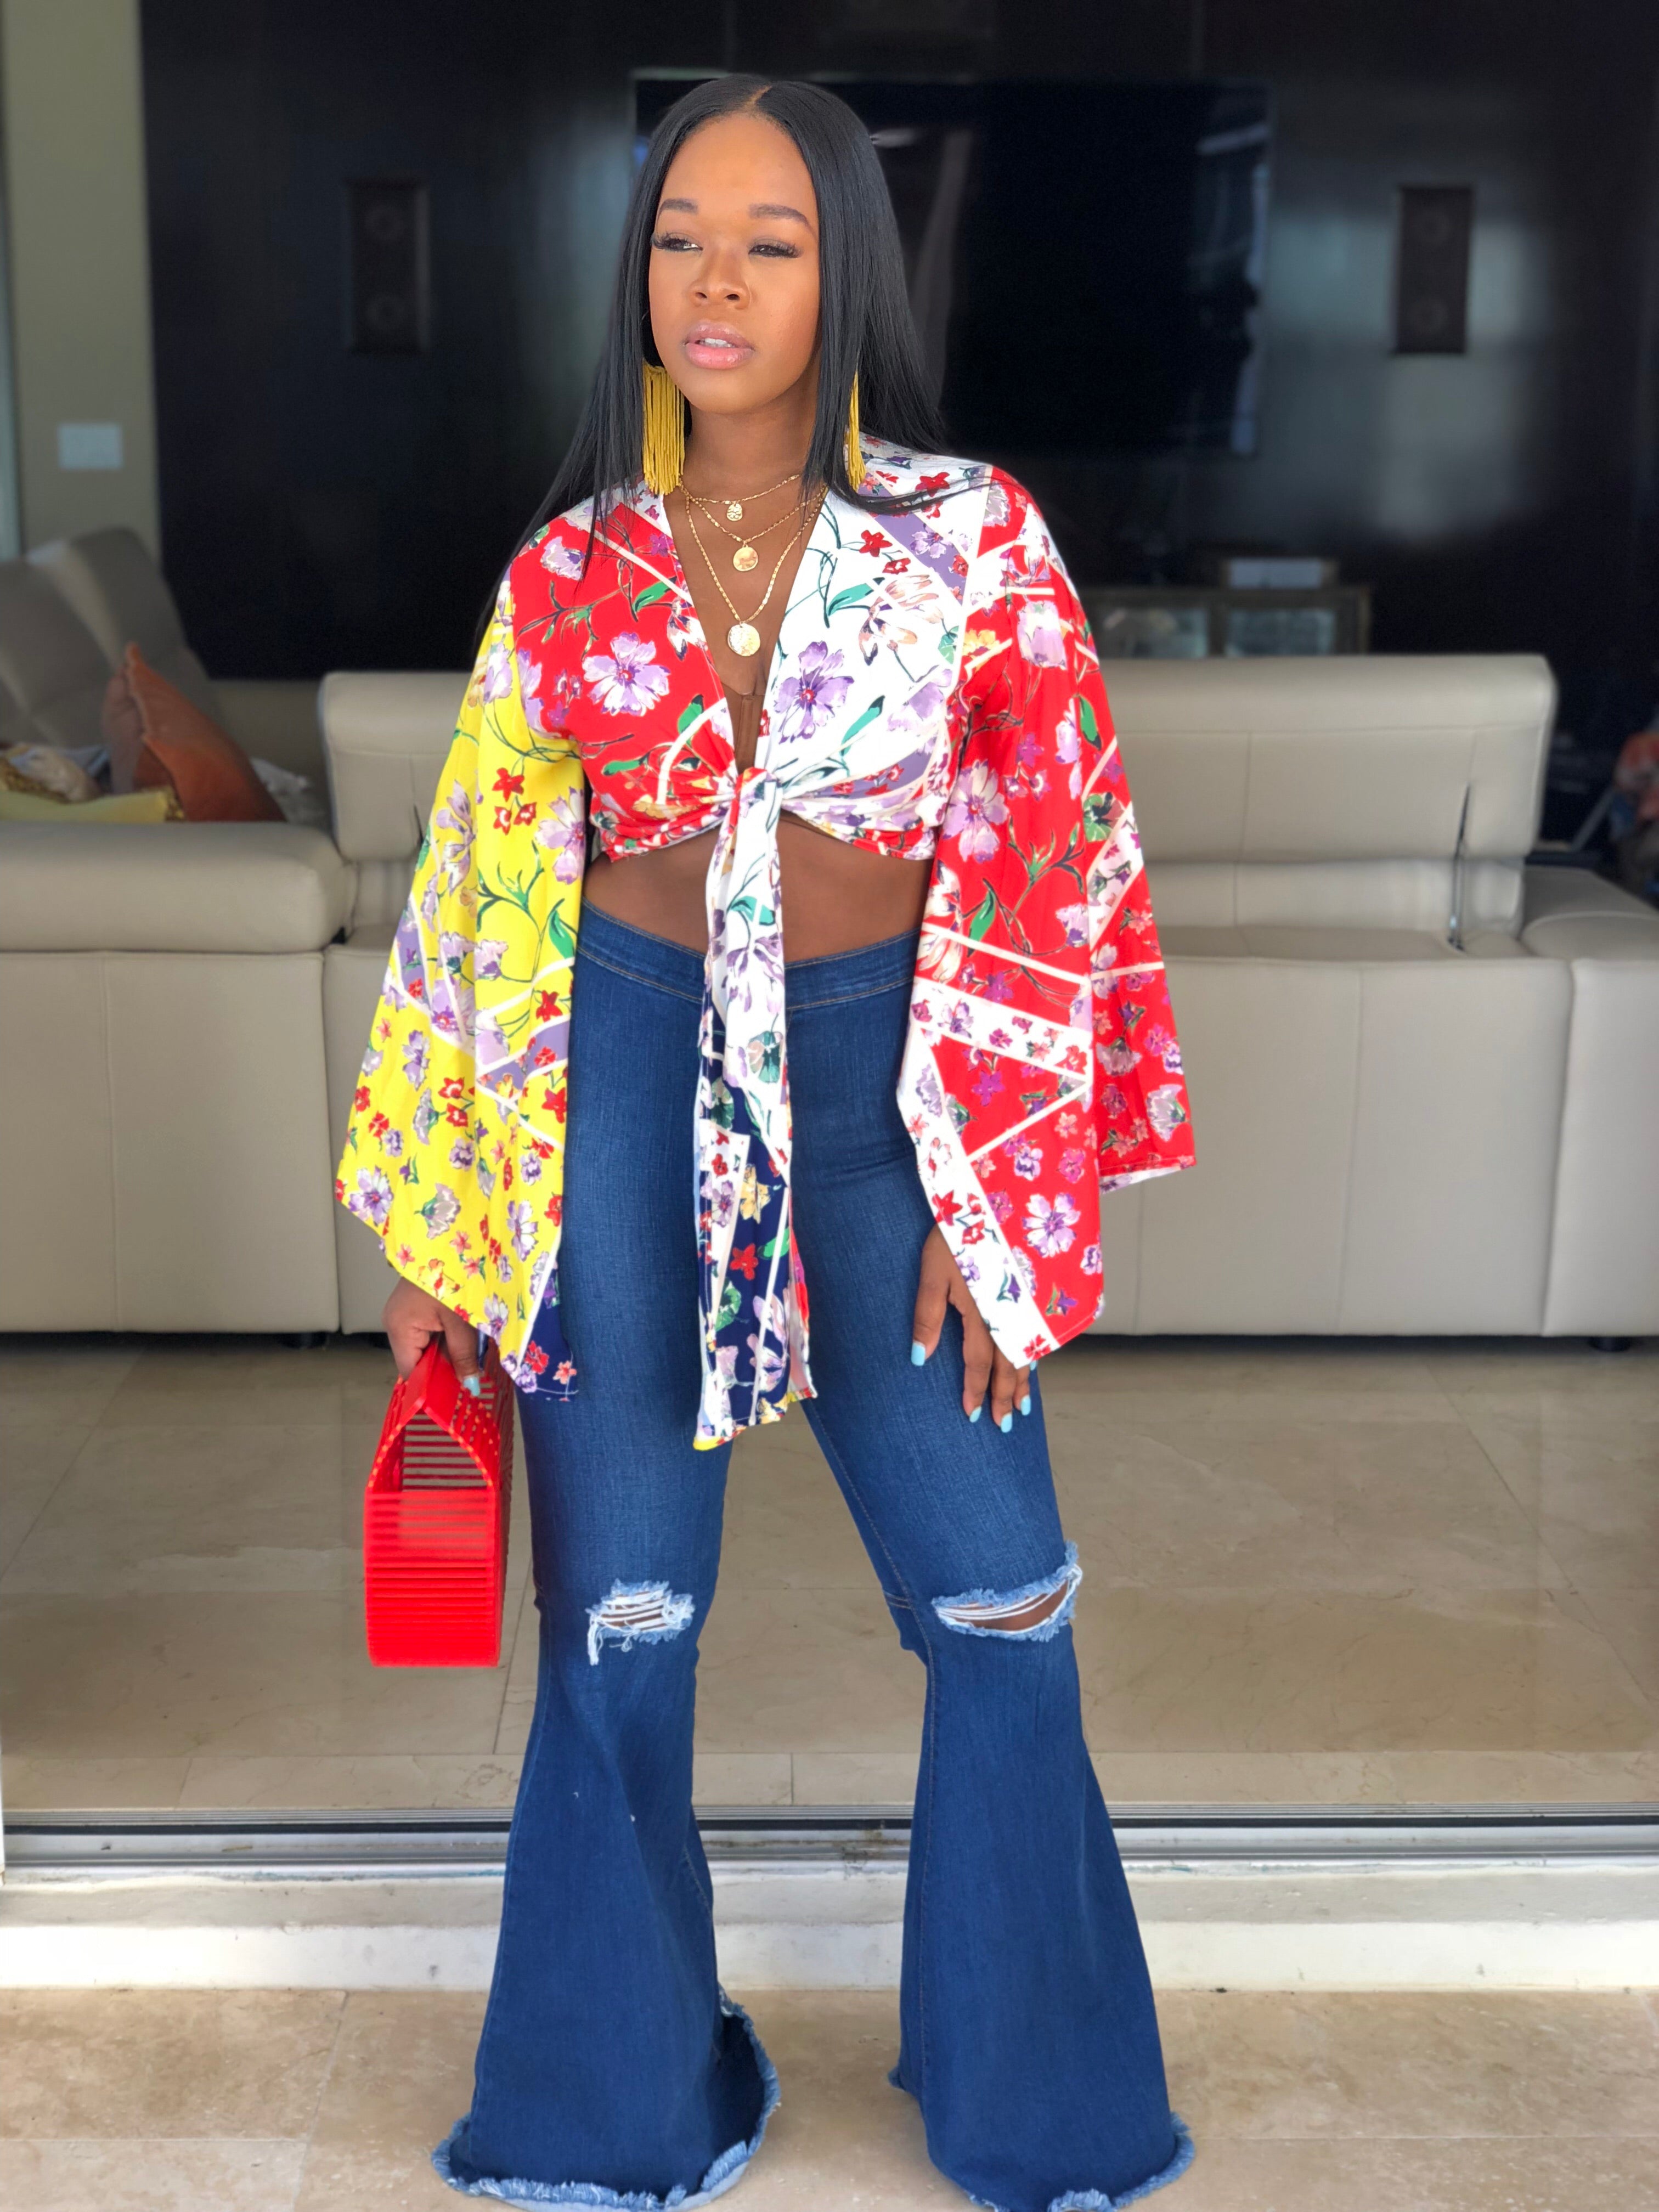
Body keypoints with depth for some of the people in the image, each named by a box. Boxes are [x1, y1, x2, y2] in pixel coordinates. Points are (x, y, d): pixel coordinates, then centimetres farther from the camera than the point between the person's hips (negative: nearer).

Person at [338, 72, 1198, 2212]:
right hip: (631, 1086, 1)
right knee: (617, 1617, 9)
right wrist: (432, 1228, 5)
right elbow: (482, 900, 4)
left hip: (886, 1087, -1)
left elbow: (1040, 875, -4)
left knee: (1003, 1616, 7)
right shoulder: (573, 573, 0)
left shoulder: (971, 539, -4)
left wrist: (988, 1197, -8)